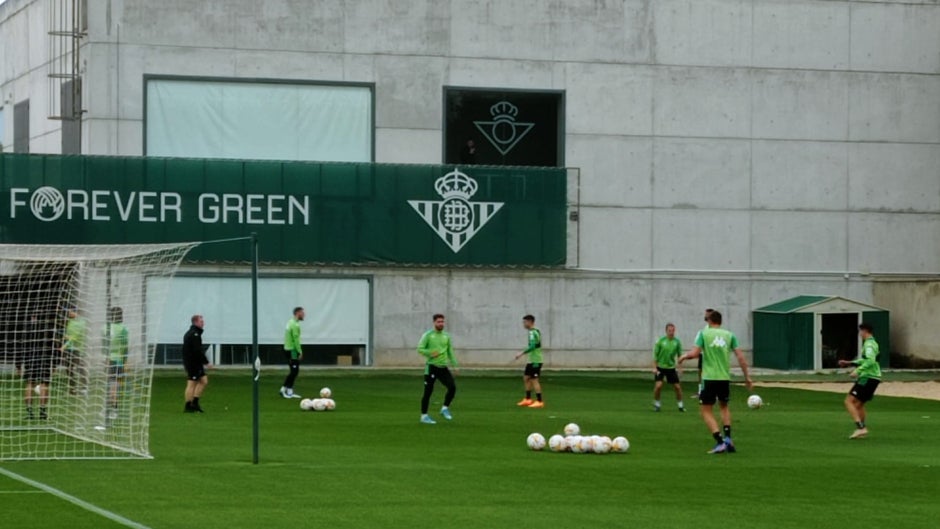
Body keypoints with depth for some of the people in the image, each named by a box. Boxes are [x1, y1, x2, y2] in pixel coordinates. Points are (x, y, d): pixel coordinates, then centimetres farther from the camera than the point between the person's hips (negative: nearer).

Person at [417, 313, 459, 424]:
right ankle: (424, 416, 9)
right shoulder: (428, 335, -3)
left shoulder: (446, 336, 12)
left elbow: (450, 352, 19)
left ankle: (445, 409, 8)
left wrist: (454, 365, 12)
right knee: (428, 392, -1)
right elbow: (420, 349, -7)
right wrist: (430, 353, -23)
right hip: (431, 367, -5)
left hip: (443, 367, 5)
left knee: (452, 387, -11)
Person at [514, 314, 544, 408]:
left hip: (535, 361, -10)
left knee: (534, 379, -6)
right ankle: (528, 399, 21)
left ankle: (539, 401, -3)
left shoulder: (532, 333, -16)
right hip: (531, 360, 10)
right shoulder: (536, 332, 13)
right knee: (526, 377, 14)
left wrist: (522, 354, -25)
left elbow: (532, 346, -27)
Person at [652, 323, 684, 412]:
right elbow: (655, 354, -5)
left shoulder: (677, 342, -4)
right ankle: (656, 403, 4)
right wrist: (654, 367, -10)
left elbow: (679, 355, 5)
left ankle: (680, 404, 21)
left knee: (677, 386, 2)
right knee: (658, 385, -16)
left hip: (671, 367, 2)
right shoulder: (661, 341, -10)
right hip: (660, 367, -2)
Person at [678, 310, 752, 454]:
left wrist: (684, 356, 10)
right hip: (725, 378, 4)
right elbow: (740, 357, 0)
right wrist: (747, 376, 7)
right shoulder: (729, 335, 6)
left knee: (707, 411, 4)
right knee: (724, 406, 26)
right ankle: (727, 438, 12)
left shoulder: (704, 333, -1)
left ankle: (720, 442, -12)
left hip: (709, 378, -4)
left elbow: (695, 353, -11)